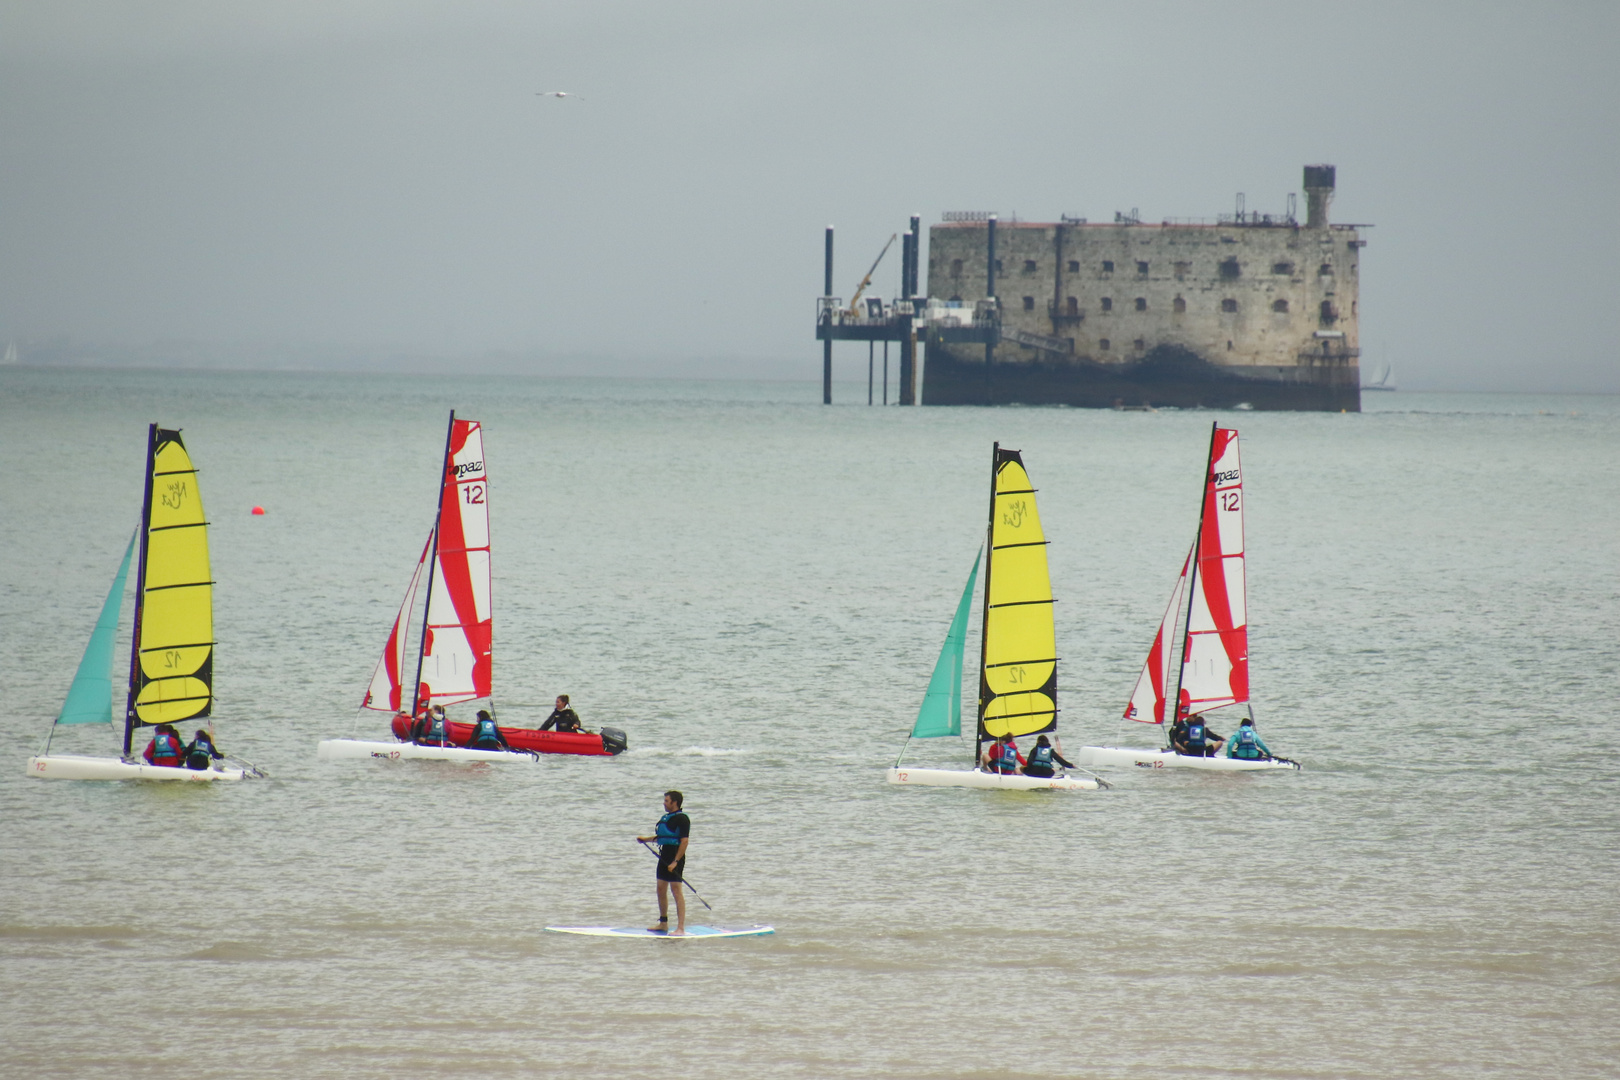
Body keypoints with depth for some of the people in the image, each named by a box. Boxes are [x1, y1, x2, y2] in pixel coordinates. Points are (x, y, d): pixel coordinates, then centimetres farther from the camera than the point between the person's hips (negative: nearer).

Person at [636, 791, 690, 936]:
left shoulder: (681, 819, -13)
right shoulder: (666, 817, 15)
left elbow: (684, 841, -18)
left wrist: (675, 861, -22)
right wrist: (646, 839, 19)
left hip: (675, 857, -10)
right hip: (664, 856, 10)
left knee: (676, 890, -10)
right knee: (661, 889, 14)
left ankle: (681, 928, -11)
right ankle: (663, 923, 26)